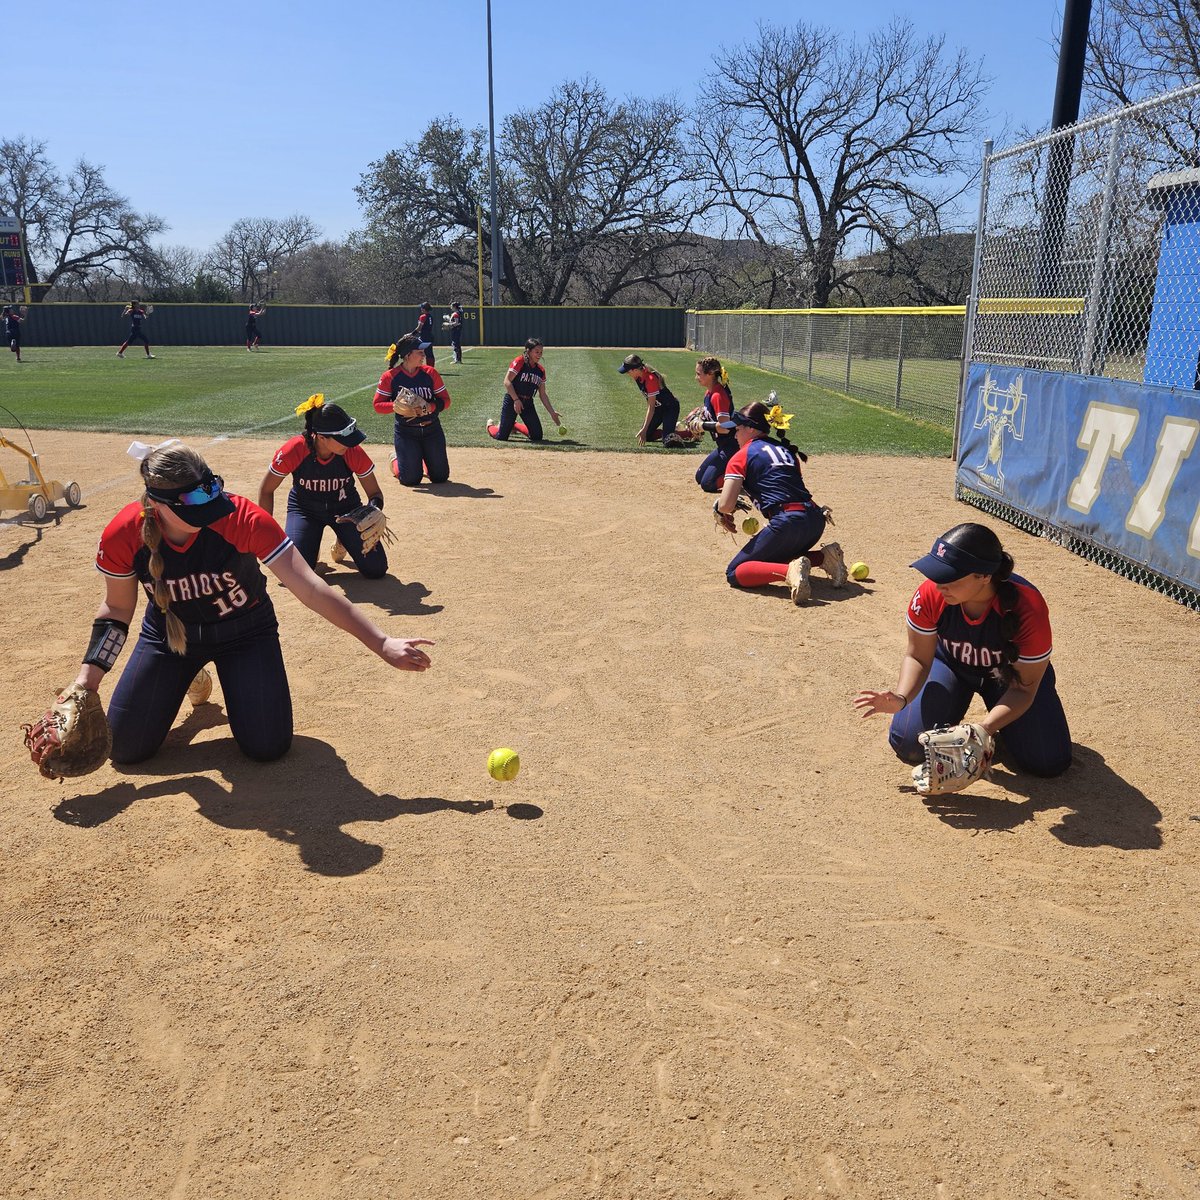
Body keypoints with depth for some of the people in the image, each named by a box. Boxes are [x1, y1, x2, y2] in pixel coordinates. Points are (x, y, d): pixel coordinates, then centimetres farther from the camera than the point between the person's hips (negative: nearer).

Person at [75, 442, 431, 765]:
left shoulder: (242, 518, -33)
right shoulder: (122, 536, -25)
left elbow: (312, 590, -34)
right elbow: (117, 609, -5)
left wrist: (381, 644, -39)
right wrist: (86, 680, -14)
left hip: (245, 629, -2)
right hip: (168, 634, 2)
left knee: (268, 746, -11)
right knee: (125, 746, 1)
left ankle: (235, 680, 22)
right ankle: (191, 680, 30)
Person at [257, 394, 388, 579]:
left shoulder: (353, 452, -26)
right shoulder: (294, 451, -29)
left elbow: (375, 493, -13)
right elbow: (266, 490, -12)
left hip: (346, 507, 1)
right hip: (304, 508, -1)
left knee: (376, 569, -12)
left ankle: (343, 542, 19)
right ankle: (309, 544, 15)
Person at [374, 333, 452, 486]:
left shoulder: (430, 373, -2)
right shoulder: (390, 377, -9)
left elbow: (445, 400, 0)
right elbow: (378, 405, -5)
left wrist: (431, 407, -20)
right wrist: (395, 406, -24)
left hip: (432, 429, 3)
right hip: (406, 432, -3)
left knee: (440, 477, 5)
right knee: (411, 480, -4)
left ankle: (423, 461, 40)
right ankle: (396, 460, 30)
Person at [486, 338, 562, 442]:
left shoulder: (541, 370, 8)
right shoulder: (519, 362, -10)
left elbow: (543, 394, 12)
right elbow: (507, 381, -15)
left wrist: (552, 412, 7)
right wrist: (516, 400, -21)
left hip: (528, 403, 6)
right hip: (512, 400, -6)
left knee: (537, 436, 0)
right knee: (502, 437, -7)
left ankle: (513, 425, 26)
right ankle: (491, 425, 30)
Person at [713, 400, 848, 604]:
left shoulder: (742, 456, 3)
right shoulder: (786, 450, 23)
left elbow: (726, 506, -5)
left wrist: (717, 506, 17)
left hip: (787, 523, -7)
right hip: (815, 520, 8)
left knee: (734, 573, 2)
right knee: (776, 556, 33)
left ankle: (789, 571, -23)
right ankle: (824, 557, 10)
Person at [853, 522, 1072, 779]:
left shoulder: (1028, 610, -37)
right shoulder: (930, 594, -31)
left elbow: (1023, 687, -28)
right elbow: (918, 657, -16)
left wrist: (983, 729, -43)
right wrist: (901, 698, -37)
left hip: (1008, 671, -1)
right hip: (951, 664, 2)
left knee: (1048, 762, -14)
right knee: (910, 746, -14)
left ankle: (998, 725, 17)